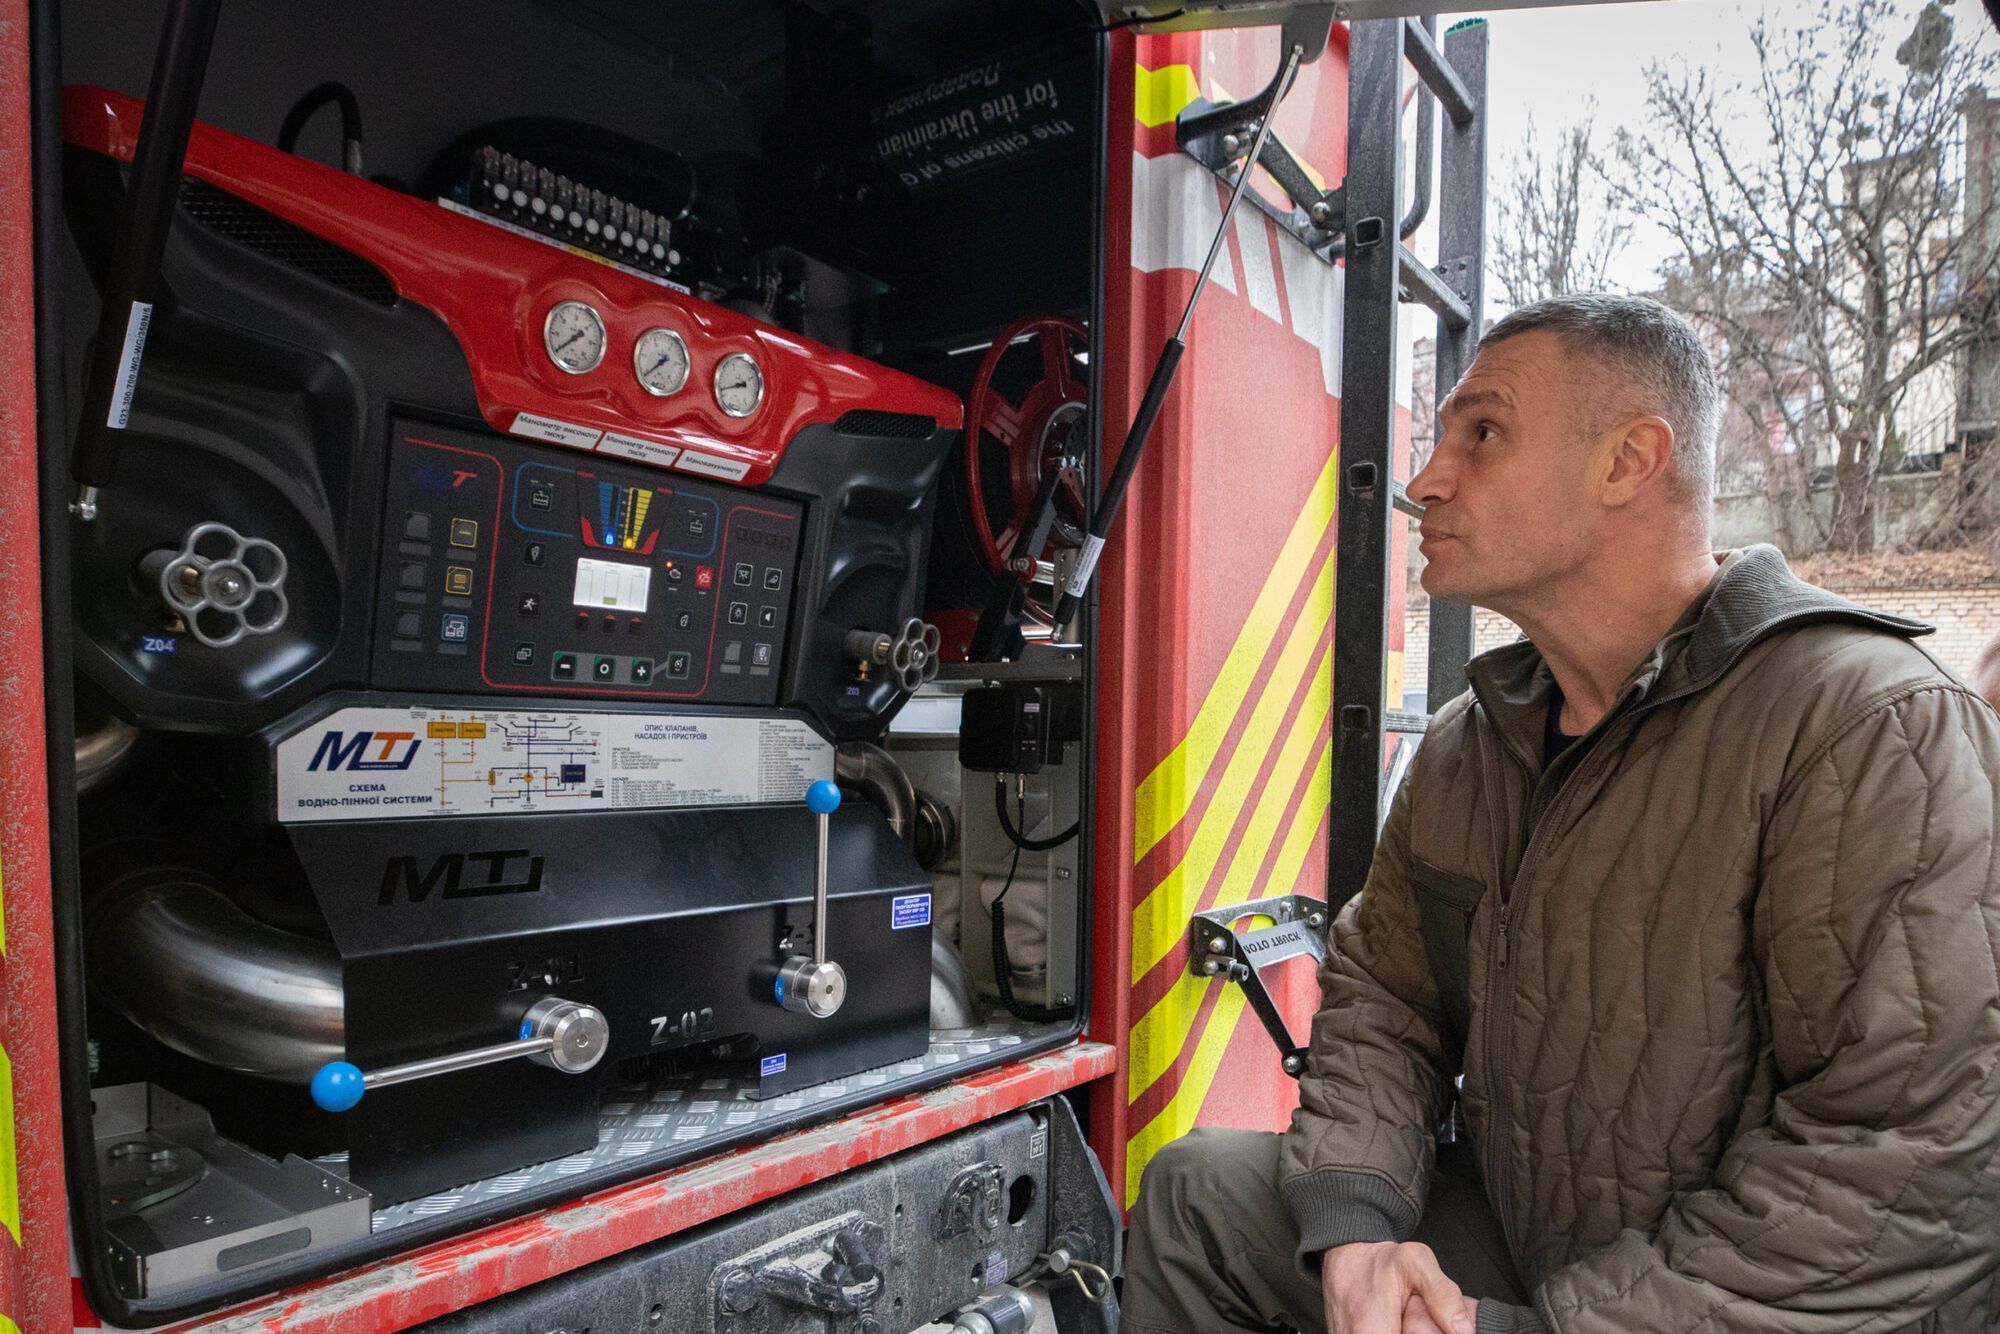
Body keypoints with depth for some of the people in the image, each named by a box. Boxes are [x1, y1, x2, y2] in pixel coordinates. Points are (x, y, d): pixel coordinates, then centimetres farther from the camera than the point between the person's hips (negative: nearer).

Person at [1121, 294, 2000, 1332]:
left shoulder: (1877, 733, -21)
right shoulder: (1468, 743, 2)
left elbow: (1902, 1182, -24)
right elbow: (1377, 994, 6)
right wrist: (1354, 1226, -9)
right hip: (1510, 1240, 6)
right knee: (1198, 1188, 1)